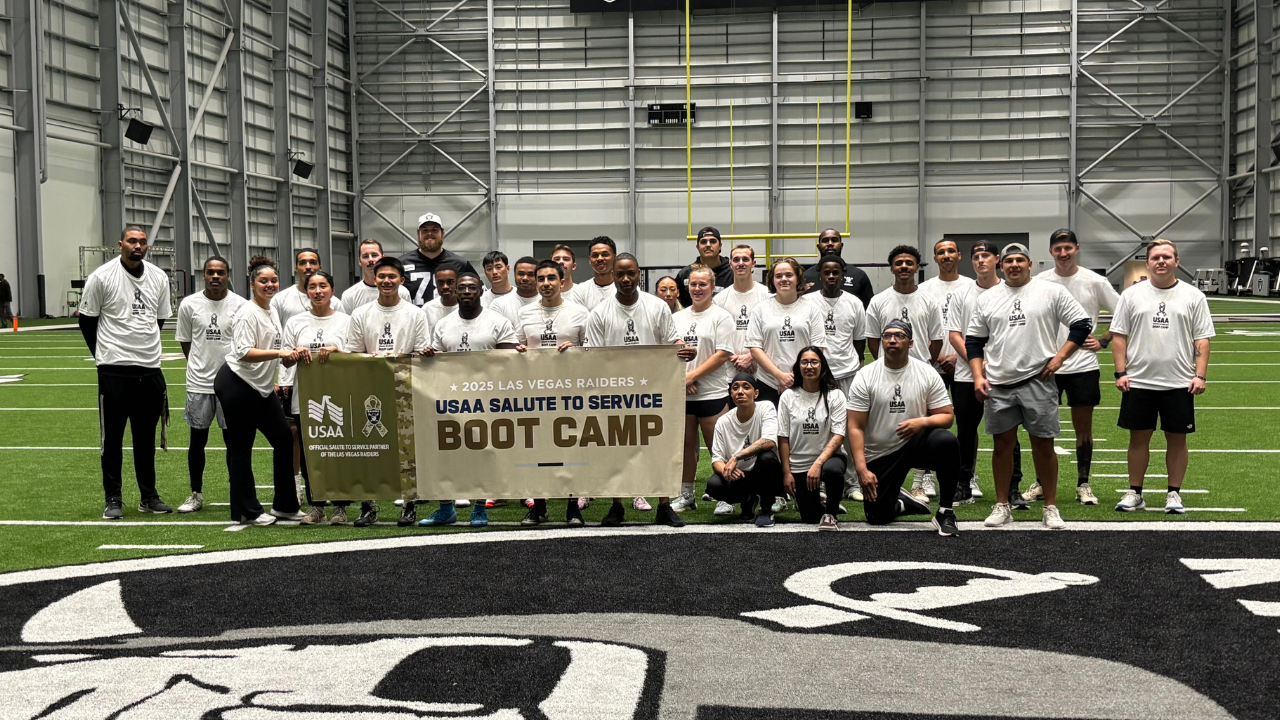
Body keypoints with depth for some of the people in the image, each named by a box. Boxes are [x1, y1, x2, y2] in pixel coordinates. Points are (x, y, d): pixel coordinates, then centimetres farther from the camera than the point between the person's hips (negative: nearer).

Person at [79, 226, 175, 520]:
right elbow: (87, 320, 2)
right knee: (112, 437, 2)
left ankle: (148, 496, 20)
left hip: (150, 369, 4)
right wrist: (105, 354, 6)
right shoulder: (101, 277, -6)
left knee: (147, 436, 11)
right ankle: (113, 499, 10)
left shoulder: (159, 278, 7)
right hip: (114, 370, -4)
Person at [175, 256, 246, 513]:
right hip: (199, 383, 1)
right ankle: (196, 495, 20)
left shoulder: (240, 305, -2)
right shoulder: (189, 304, 1)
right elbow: (185, 343, 9)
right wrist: (202, 366, 6)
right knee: (198, 439, 8)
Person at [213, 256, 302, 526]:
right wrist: (279, 353, -32)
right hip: (237, 385, -9)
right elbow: (244, 352, -25)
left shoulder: (272, 312, 14)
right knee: (241, 448, 0)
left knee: (284, 439, 7)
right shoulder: (248, 313, -14)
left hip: (262, 389, 9)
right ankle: (247, 511, 7)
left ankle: (284, 505, 17)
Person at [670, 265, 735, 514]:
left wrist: (692, 375, -12)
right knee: (685, 444, 11)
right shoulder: (677, 318, 14)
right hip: (681, 393, 5)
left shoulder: (721, 316, -1)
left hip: (712, 392, -5)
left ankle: (725, 498, 6)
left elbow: (723, 354, -9)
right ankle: (685, 495, 21)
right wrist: (681, 377, -6)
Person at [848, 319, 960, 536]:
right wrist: (862, 469, -19)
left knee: (948, 442, -32)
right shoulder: (865, 376, -8)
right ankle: (901, 502, 33)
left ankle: (945, 512, -16)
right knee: (878, 517, -5)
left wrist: (923, 422, -26)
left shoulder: (927, 374, -4)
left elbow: (946, 416, -3)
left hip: (916, 443, 0)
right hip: (879, 455, 0)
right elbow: (855, 427, -10)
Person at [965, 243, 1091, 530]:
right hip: (997, 385, 3)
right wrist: (978, 376, 3)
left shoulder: (1052, 292, 1)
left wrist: (1059, 357, -6)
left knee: (1043, 444, 2)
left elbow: (1081, 324, 1)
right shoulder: (987, 299, 10)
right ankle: (1002, 505, 18)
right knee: (1002, 444, 8)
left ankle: (1051, 507, 12)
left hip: (1038, 380, -2)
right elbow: (973, 340, 13)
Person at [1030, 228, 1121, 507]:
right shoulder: (1039, 282, 2)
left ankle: (1083, 485, 17)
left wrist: (1103, 340, -2)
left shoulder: (1094, 281, -2)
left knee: (1084, 429, 6)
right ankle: (1041, 483, 18)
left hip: (1083, 366, -1)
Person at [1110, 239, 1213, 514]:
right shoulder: (1132, 295, 5)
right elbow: (1119, 335, 4)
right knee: (1138, 437, 5)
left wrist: (1200, 375, -7)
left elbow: (1202, 339, 2)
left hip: (1179, 383, 0)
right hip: (1139, 381, 0)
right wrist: (1121, 372, -4)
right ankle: (1135, 493, 14)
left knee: (1177, 439, 5)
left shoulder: (1193, 296, 4)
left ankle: (1174, 493, 15)